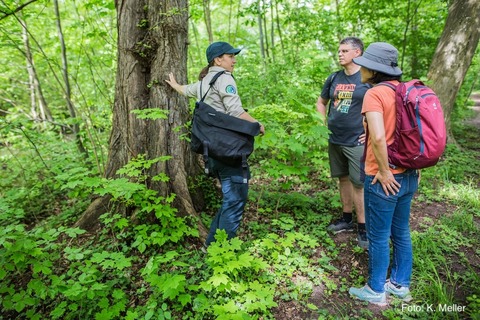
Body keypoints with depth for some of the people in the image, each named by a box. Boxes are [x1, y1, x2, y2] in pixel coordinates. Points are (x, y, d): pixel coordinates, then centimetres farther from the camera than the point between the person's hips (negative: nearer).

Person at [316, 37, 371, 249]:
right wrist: (325, 123, 11)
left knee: (358, 184, -2)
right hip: (335, 140, 6)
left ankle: (362, 227, 12)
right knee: (343, 179, 15)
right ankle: (347, 219, 30)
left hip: (356, 142, -6)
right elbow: (321, 102, 23)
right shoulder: (334, 78, 9)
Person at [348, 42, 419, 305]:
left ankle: (376, 291, 27)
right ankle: (400, 285, 38)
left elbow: (378, 137, -30)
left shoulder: (374, 94, -17)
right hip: (409, 176, 8)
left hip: (385, 179, -8)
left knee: (378, 238, 9)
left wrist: (384, 171, -17)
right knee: (401, 233, 21)